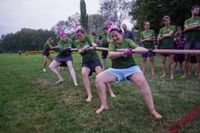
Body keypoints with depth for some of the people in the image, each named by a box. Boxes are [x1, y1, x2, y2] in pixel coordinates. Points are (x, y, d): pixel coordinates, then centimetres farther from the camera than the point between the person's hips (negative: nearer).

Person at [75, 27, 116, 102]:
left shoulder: (88, 37, 2)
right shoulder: (78, 42, 9)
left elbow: (92, 43, -20)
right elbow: (80, 51, -8)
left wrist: (94, 45, -44)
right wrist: (84, 49, -31)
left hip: (94, 58, -2)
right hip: (85, 61, 3)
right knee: (84, 73, -26)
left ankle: (111, 92, -3)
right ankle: (89, 95, -22)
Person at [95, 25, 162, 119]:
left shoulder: (128, 41, 4)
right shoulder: (112, 43, 4)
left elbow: (138, 48, -13)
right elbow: (110, 55, -15)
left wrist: (148, 50, -34)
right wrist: (123, 53, -31)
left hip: (131, 68, -1)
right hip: (115, 70, 2)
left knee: (142, 81, -29)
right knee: (99, 78, -17)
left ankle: (152, 110, -19)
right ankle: (104, 105, -5)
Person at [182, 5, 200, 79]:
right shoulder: (187, 21, 15)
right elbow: (186, 28, -5)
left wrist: (190, 28, -7)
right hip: (188, 40, 1)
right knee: (186, 58, 1)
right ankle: (186, 74, 9)